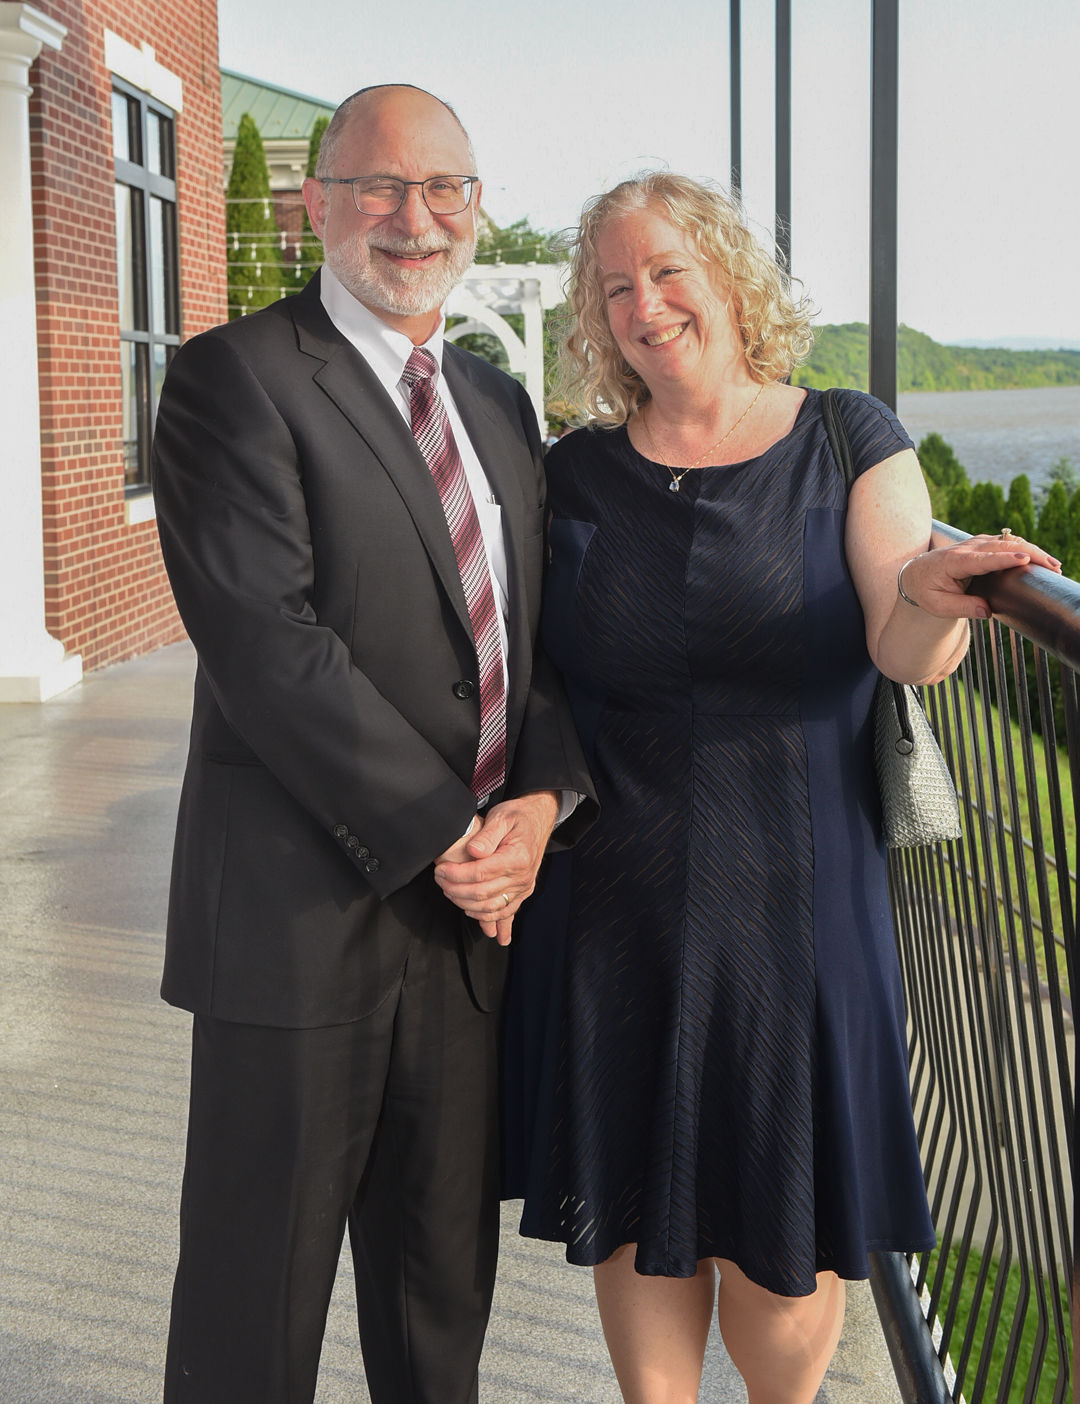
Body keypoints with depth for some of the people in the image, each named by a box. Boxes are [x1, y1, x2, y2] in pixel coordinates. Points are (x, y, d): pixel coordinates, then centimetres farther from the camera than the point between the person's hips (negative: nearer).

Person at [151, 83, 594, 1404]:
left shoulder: (499, 402, 14)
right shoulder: (233, 378, -8)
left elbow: (546, 630, 12)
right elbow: (266, 645, -17)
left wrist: (542, 800, -7)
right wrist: (444, 836, -16)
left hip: (480, 904, 6)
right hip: (304, 911, -6)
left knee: (446, 1273, 18)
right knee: (257, 1295, 8)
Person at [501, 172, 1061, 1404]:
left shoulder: (845, 442, 1)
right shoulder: (577, 474, 5)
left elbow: (904, 651, -11)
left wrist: (929, 598, -34)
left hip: (790, 892, -1)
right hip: (613, 900, 2)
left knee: (783, 1232, 4)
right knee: (635, 1211, 8)